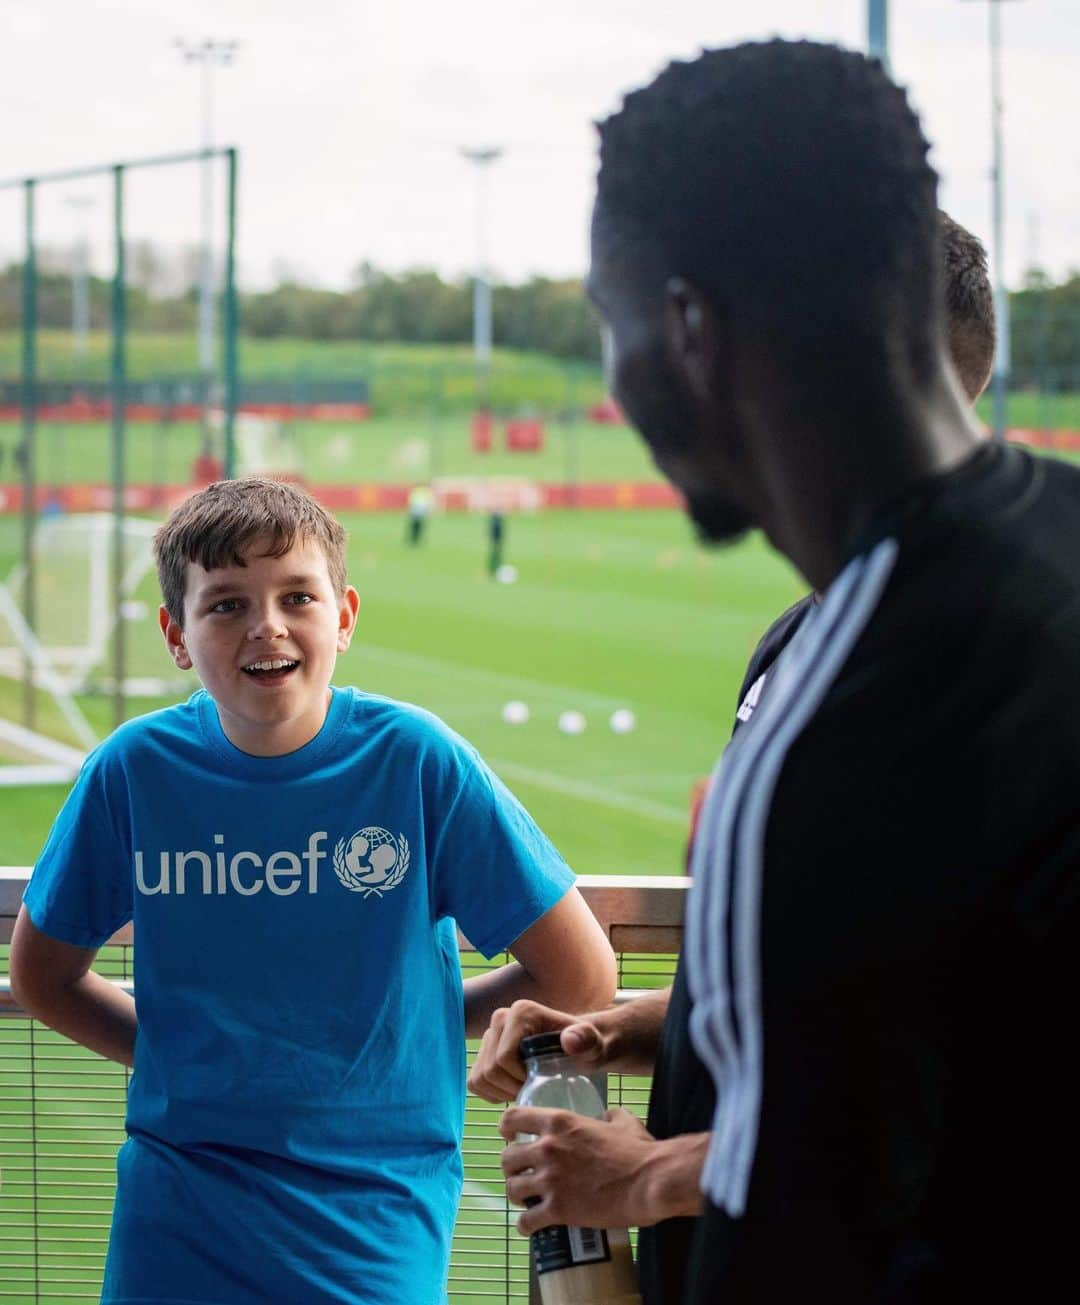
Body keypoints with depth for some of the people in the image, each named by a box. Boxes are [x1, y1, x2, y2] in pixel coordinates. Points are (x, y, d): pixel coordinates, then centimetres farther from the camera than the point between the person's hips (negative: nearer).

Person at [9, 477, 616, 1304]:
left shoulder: (416, 760, -10)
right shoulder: (135, 770, -4)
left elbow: (581, 978, -3)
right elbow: (43, 974, 12)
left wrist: (400, 1032, 1)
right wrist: (188, 1056, 3)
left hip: (376, 1225, -2)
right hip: (177, 1220, 2)